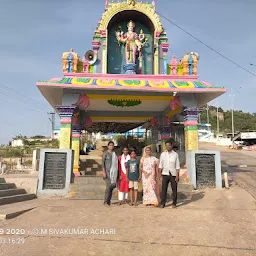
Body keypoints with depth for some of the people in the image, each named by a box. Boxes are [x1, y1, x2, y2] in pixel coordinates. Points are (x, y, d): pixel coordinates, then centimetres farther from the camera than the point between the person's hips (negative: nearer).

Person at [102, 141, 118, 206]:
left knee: (112, 186, 5)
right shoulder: (105, 153, -4)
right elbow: (103, 162, -9)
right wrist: (104, 172, -18)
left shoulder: (114, 153, 14)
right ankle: (106, 201, -5)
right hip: (107, 171, -6)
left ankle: (109, 201, 14)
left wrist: (117, 173, 14)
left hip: (114, 171, 6)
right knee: (108, 186, -13)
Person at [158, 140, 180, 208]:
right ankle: (162, 203, 10)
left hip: (173, 174, -1)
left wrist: (177, 176, -6)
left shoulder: (175, 154, 0)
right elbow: (160, 165, 6)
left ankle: (174, 203, 18)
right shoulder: (163, 154, 5)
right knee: (164, 189, 1)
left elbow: (177, 166, -1)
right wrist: (159, 175, 2)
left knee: (174, 189, 5)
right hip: (165, 174, 1)